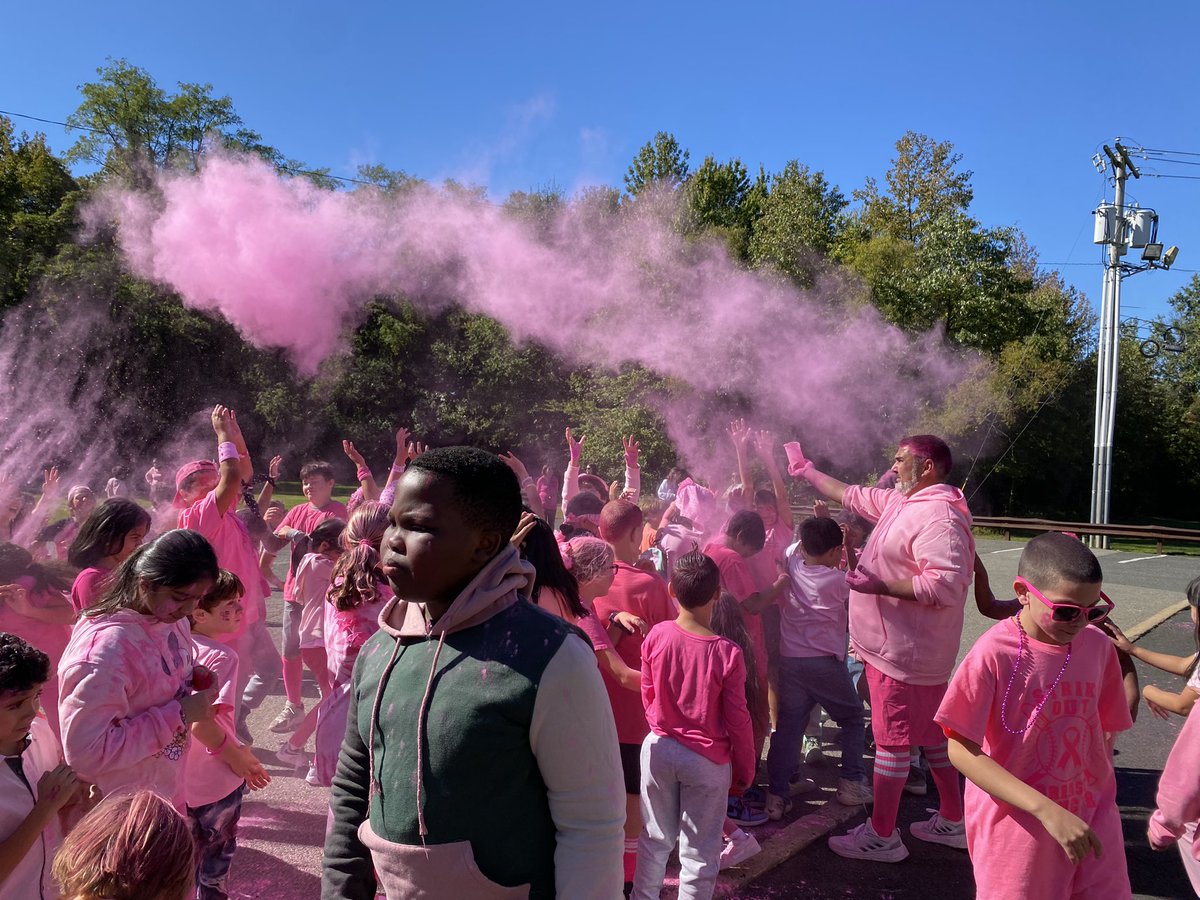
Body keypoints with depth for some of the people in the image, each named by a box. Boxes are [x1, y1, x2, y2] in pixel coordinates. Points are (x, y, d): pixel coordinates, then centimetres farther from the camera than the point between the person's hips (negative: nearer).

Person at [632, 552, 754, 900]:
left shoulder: (656, 636, -13)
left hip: (659, 749, 3)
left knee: (655, 838, 21)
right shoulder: (727, 653, -21)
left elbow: (647, 695, 1)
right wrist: (745, 772, 3)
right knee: (699, 851, 13)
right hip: (708, 760, -3)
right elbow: (737, 721, -12)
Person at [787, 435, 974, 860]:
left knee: (892, 740, 1)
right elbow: (851, 495, 22)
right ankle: (952, 822, 33)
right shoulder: (902, 502, 10)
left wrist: (880, 586, -26)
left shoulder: (939, 515, -21)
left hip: (904, 652, -10)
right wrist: (805, 469, 27)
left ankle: (880, 836, 13)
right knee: (932, 734, 19)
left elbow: (946, 585, -30)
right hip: (899, 646, 10)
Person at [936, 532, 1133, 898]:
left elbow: (1104, 731, 9)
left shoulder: (1098, 646, -4)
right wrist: (1047, 810, -26)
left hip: (1092, 822, 5)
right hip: (1019, 824, -4)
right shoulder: (994, 654, -21)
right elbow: (961, 751, -21)